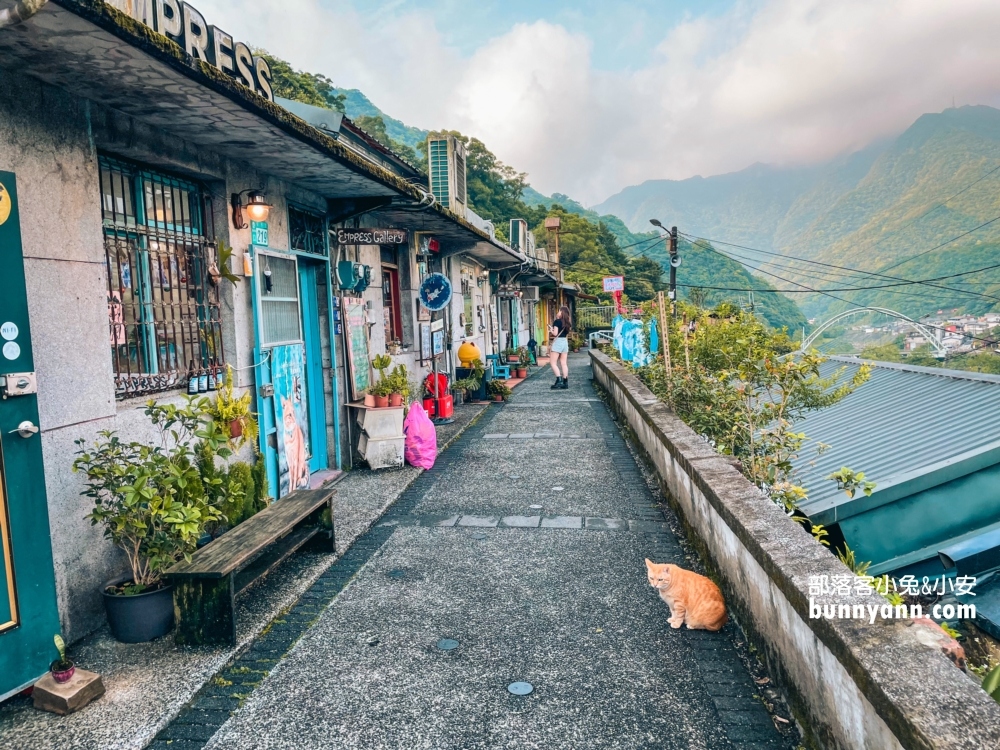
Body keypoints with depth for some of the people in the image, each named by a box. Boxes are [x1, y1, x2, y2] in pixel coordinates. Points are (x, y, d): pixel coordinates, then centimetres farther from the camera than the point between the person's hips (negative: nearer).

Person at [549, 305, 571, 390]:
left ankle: (559, 379, -14)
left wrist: (551, 330, 5)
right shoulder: (567, 323, 11)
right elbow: (567, 334, 13)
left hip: (557, 342, -7)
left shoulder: (557, 321, -10)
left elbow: (555, 333, -16)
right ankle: (565, 382, 4)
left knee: (553, 362, -2)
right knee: (564, 363, 6)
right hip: (565, 342, 7)